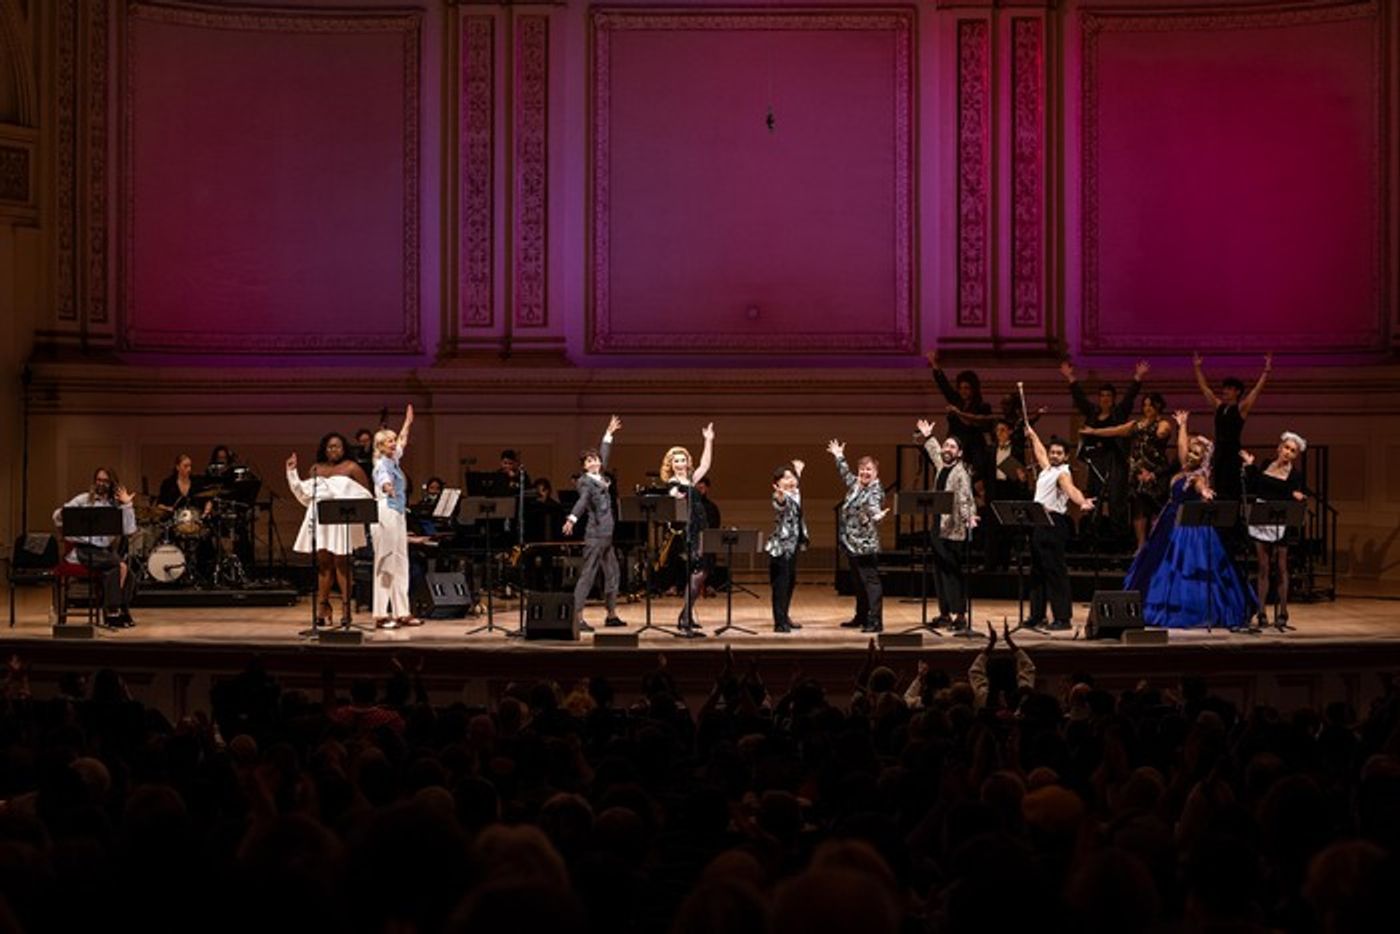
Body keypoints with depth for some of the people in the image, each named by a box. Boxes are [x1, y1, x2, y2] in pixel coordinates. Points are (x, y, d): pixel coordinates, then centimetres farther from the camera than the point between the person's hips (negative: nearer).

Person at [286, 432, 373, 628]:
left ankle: (345, 607, -1)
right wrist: (292, 472, 13)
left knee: (341, 563, -4)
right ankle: (322, 608, 5)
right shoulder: (316, 469, 16)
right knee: (323, 563, 2)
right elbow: (304, 493, 16)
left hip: (342, 522, -3)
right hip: (320, 521, 3)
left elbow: (367, 494, 4)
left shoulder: (351, 468, 5)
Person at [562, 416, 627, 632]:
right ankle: (577, 617, -13)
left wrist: (609, 434, 38)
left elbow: (604, 455, 29)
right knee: (588, 574, -11)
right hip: (595, 534, -9)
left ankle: (611, 615, 23)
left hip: (607, 534, 9)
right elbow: (583, 501, -27)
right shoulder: (585, 481, -10)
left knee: (612, 573, 13)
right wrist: (571, 519, -44)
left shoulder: (601, 478, 13)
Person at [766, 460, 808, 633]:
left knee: (791, 582, 16)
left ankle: (785, 617, 27)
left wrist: (798, 471, 48)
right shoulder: (780, 497, -16)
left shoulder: (795, 494, 9)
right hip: (781, 546, -9)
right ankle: (779, 623, -9)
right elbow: (780, 505, -41)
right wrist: (780, 496, -63)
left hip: (793, 545, 9)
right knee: (781, 585, -9)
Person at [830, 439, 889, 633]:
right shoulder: (855, 484, 13)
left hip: (867, 545, -9)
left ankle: (875, 622, -11)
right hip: (851, 542, 9)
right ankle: (861, 617, 29)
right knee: (858, 583, 18)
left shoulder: (876, 490, -11)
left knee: (871, 582, -9)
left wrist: (877, 515, -54)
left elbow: (873, 506, -33)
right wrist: (839, 457, 45)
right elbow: (845, 474, 35)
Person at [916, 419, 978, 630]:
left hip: (955, 531, -8)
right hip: (939, 529, 8)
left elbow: (965, 499, -26)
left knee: (955, 574, -7)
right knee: (940, 573, 11)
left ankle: (960, 615, -4)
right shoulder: (941, 467, 12)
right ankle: (945, 614, 18)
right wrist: (928, 437, 49)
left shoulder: (961, 473, -13)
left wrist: (969, 517, -43)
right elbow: (934, 452, 36)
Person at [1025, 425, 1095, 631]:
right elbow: (1039, 452, 38)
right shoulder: (1047, 469, 16)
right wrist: (1032, 435, 51)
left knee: (1056, 571, -9)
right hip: (1038, 523, 9)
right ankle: (1037, 615, 16)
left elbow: (1071, 490, -29)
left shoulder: (1063, 473, -8)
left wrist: (1083, 502, -49)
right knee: (1037, 571, 11)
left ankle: (1063, 617, -10)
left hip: (1054, 524, -9)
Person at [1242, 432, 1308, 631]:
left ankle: (1282, 614, 8)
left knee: (1281, 569, 1)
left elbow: (1293, 499, -5)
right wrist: (1249, 466, 5)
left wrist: (1298, 498, -26)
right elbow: (1251, 489, 9)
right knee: (1263, 568, 5)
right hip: (1260, 522, 3)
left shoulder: (1295, 474, 0)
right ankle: (1261, 613, 7)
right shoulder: (1266, 465, 9)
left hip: (1280, 524, -3)